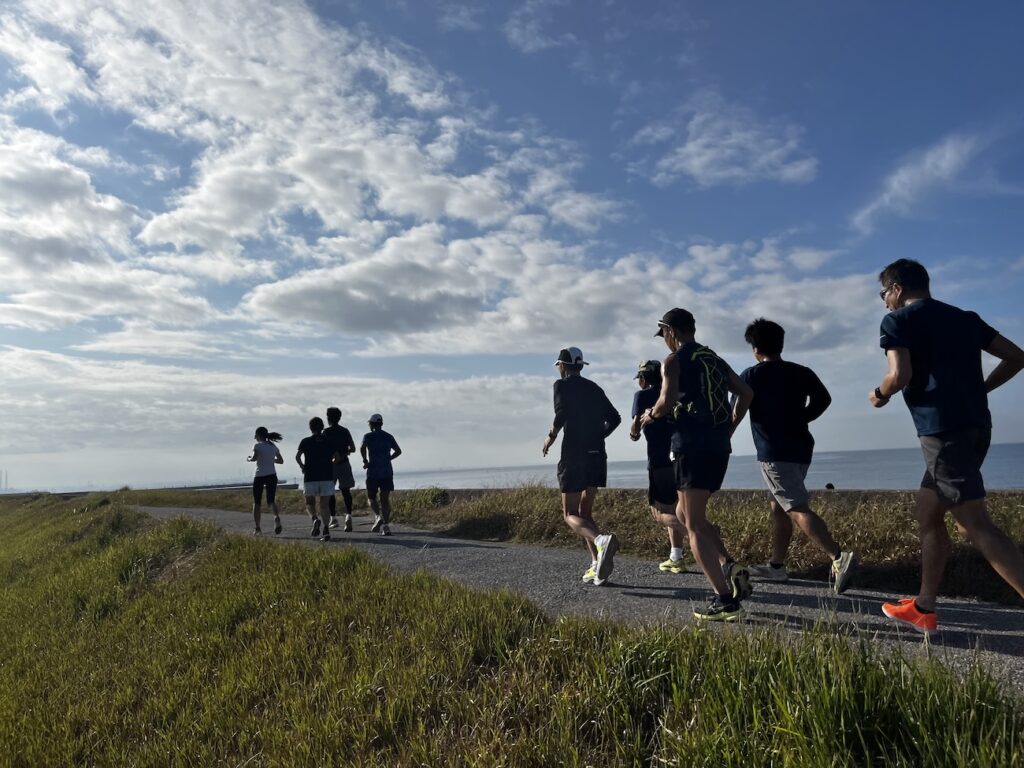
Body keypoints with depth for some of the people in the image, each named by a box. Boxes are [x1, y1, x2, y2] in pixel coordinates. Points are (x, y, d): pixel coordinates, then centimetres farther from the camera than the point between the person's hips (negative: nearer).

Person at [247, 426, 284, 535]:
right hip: (272, 476, 4)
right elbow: (281, 461, 16)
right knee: (271, 501, 7)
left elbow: (254, 458, -20)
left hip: (259, 476, -4)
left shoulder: (258, 446, -4)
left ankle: (257, 528, 6)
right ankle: (277, 516, -24)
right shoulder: (273, 446, 12)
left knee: (256, 503, 8)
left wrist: (248, 459, 0)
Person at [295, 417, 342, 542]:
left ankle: (315, 519, -14)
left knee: (309, 502, 15)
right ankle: (326, 530, -9)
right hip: (327, 476, 1)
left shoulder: (306, 441, 2)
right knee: (324, 504, 4)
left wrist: (303, 467, 6)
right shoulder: (329, 441, 6)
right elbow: (337, 457, -1)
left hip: (310, 477, -1)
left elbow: (298, 456, -9)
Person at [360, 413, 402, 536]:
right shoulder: (388, 436, 11)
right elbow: (398, 451, 9)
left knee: (372, 497, 12)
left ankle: (378, 516, -13)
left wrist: (365, 461, -5)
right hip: (387, 472, 3)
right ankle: (386, 525, -5)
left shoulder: (368, 436, 0)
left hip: (373, 472, -3)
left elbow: (362, 448, -18)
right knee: (385, 499, 4)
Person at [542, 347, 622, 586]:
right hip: (597, 456, 6)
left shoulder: (562, 385, -3)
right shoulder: (594, 388, 16)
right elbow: (614, 418, 15)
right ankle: (597, 565, 2)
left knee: (570, 515, -1)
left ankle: (601, 540, -30)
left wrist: (551, 436, -4)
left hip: (574, 456, -6)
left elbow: (562, 413, -20)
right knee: (585, 512, 15)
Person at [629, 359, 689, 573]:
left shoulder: (642, 395, 1)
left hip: (661, 460, -7)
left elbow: (637, 425, -8)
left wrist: (633, 434, 12)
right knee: (671, 510, 19)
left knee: (660, 513, -5)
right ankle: (676, 558, 19)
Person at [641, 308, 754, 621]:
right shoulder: (715, 360, 19)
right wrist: (729, 428, 20)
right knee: (686, 513, 20)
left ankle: (725, 600, -8)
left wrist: (651, 414, 4)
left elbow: (667, 401, -16)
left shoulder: (673, 360, -3)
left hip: (692, 447, -8)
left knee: (694, 525, -3)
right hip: (720, 447, 8)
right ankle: (730, 566, 3)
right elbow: (746, 393, 16)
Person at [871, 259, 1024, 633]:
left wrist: (879, 394, 3)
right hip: (975, 426, 8)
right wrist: (978, 389, 22)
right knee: (927, 513, 17)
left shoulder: (898, 320, -3)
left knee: (977, 525, -10)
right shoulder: (964, 318, 19)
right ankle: (923, 608, 23)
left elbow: (900, 376, -17)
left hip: (944, 431, -8)